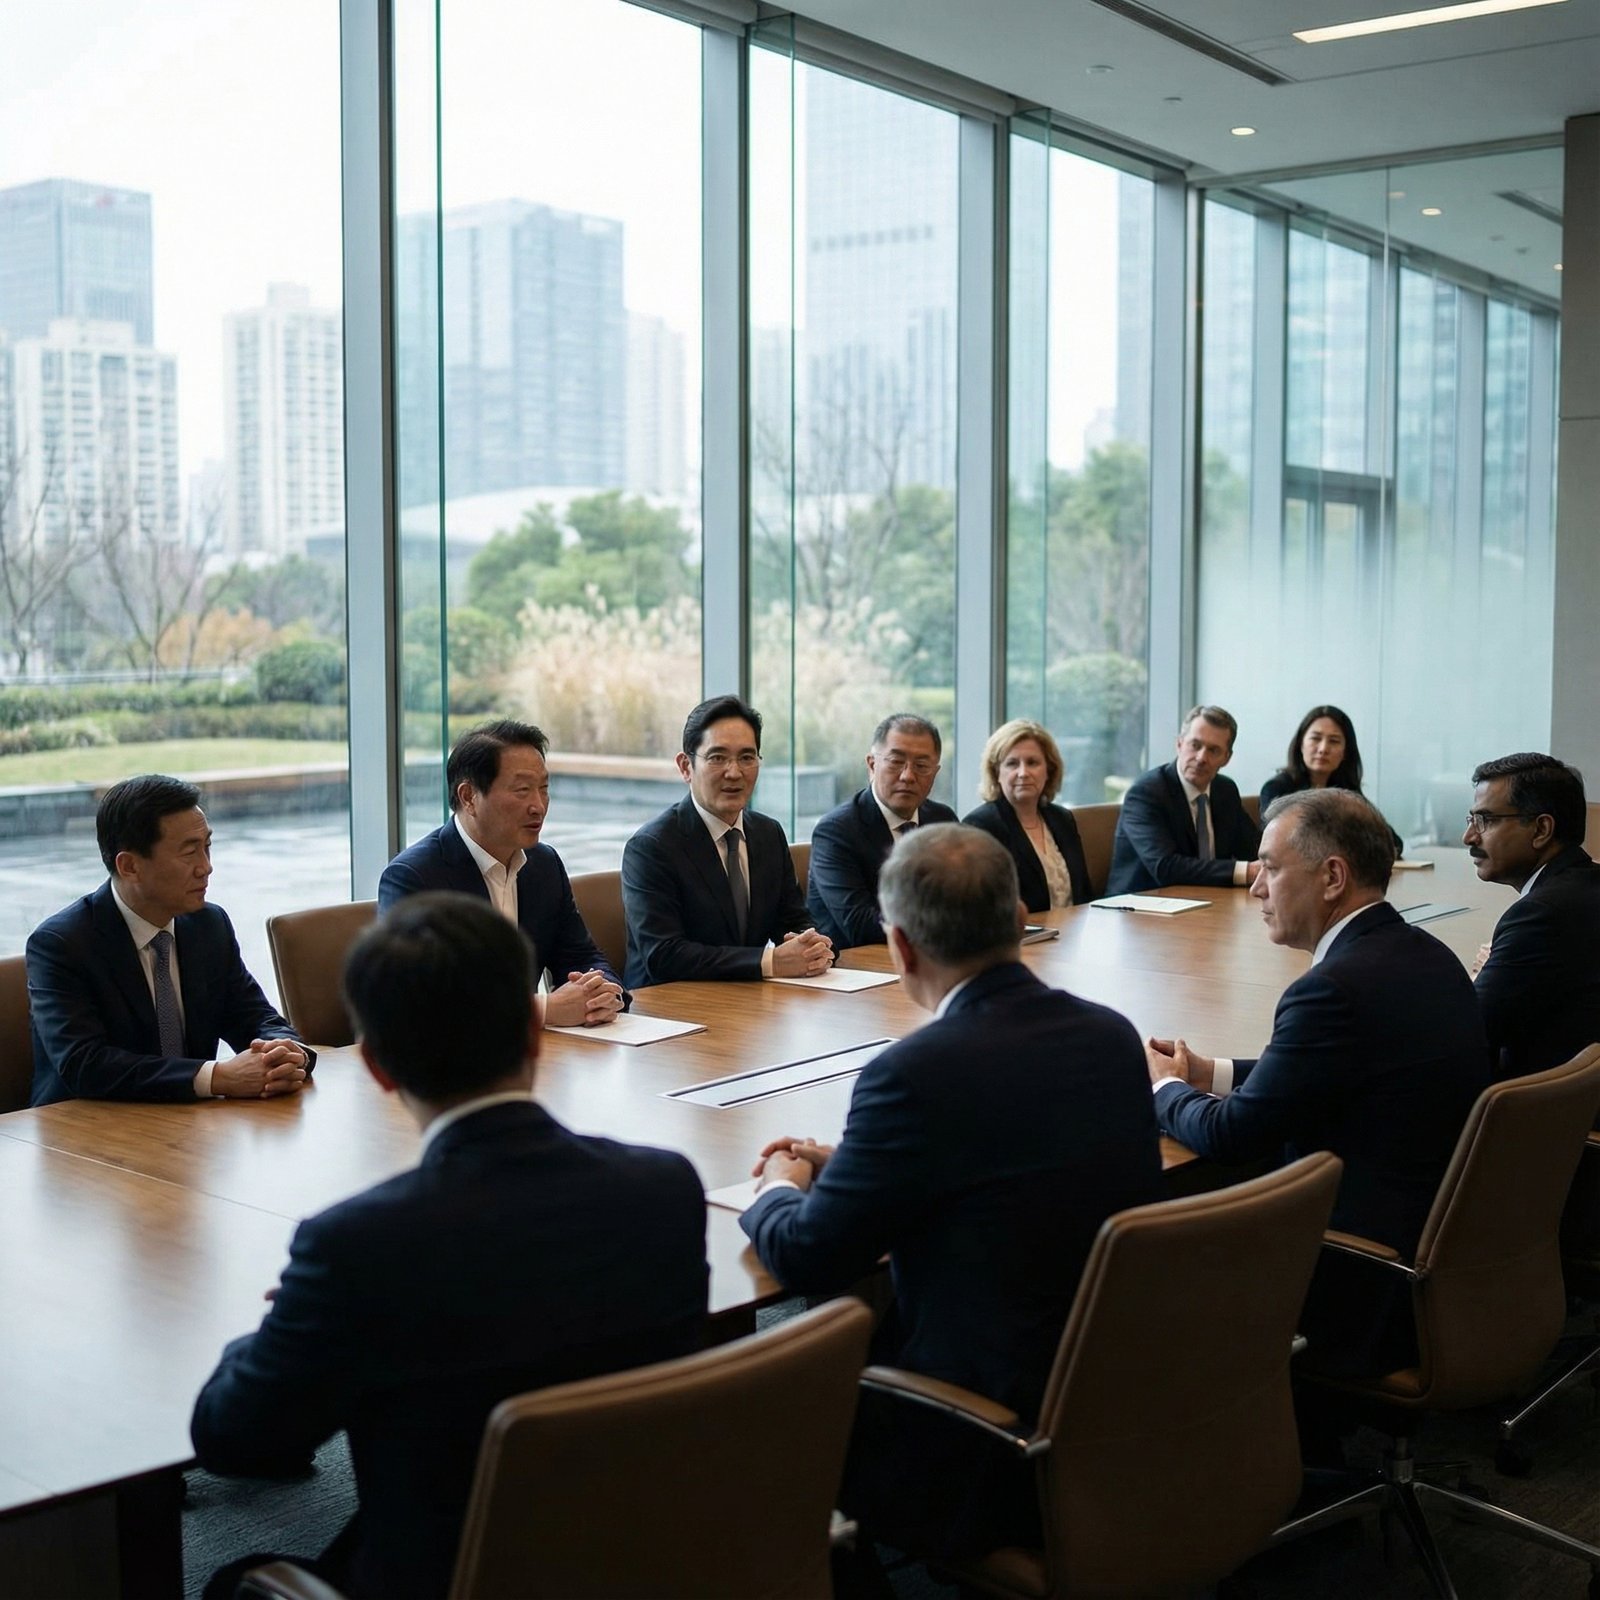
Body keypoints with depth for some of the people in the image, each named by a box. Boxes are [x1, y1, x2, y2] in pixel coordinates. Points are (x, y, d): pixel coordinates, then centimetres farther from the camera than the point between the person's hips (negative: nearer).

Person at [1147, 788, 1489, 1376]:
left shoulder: (1334, 989, -25)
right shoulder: (1422, 954, 5)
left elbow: (1234, 1135, -16)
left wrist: (1166, 1087, 4)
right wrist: (1209, 1074, 13)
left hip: (1369, 1286, -9)